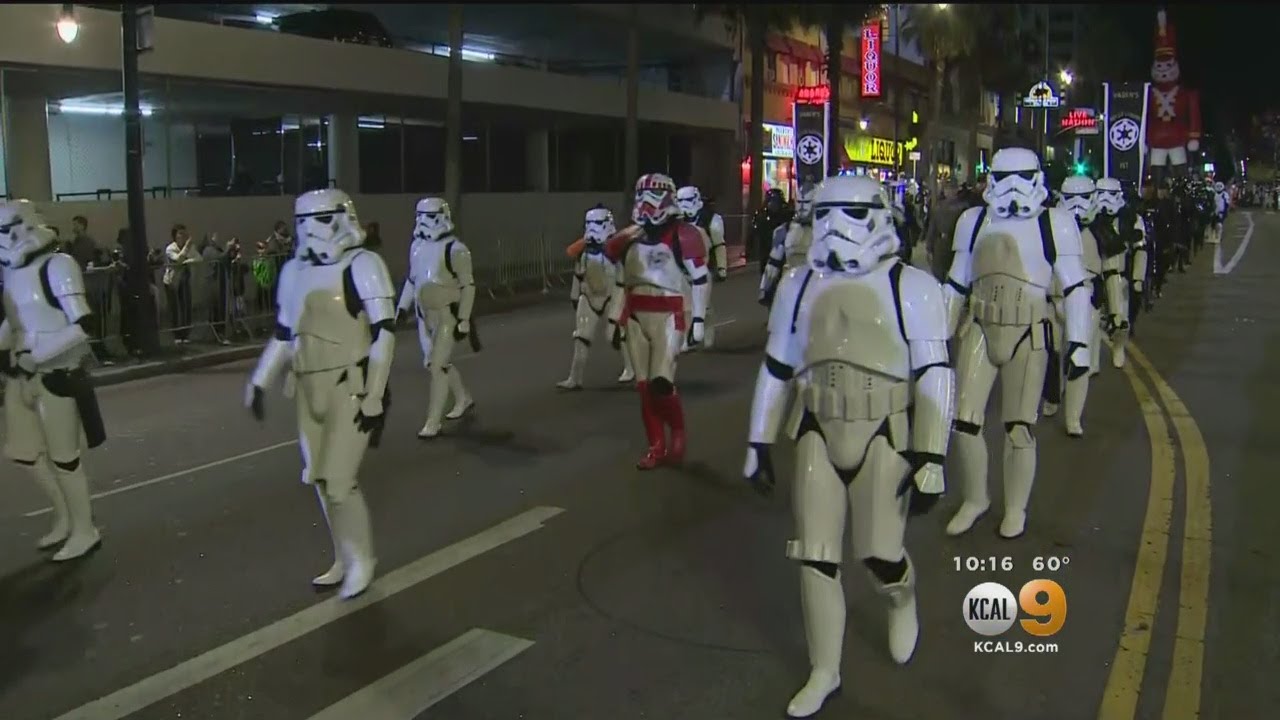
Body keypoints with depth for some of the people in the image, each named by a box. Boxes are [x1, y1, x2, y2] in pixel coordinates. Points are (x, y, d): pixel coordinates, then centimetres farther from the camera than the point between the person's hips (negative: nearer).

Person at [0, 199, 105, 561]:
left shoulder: (57, 266, -16)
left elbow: (82, 327, -21)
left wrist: (37, 355, -22)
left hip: (57, 375, -8)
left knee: (63, 457, 3)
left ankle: (84, 531, 20)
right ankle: (64, 518, 34)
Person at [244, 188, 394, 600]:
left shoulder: (363, 266, -13)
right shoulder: (295, 271, 8)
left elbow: (384, 335, -15)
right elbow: (284, 334, 17)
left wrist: (375, 398, -18)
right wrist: (258, 383, 16)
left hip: (352, 389, -7)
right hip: (311, 391, 7)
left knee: (338, 480, -7)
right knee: (321, 479, 12)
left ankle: (361, 561, 16)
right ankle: (346, 561, 29)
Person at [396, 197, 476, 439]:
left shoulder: (455, 249, -15)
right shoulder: (417, 246, 7)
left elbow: (468, 286, -14)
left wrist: (464, 320, -16)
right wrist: (402, 306, 14)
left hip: (448, 315, -8)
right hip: (425, 315, 8)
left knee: (438, 366, -9)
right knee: (433, 362, 17)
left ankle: (433, 422, -1)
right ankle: (463, 399, 39)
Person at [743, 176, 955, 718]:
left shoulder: (910, 287, -9)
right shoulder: (799, 285, 3)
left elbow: (934, 378, -9)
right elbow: (776, 370, 10)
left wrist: (930, 460, -13)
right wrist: (759, 446, 11)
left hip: (884, 435, -3)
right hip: (818, 435, 4)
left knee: (879, 554, 0)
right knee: (815, 557, 5)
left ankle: (902, 603, 39)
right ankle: (824, 672, 23)